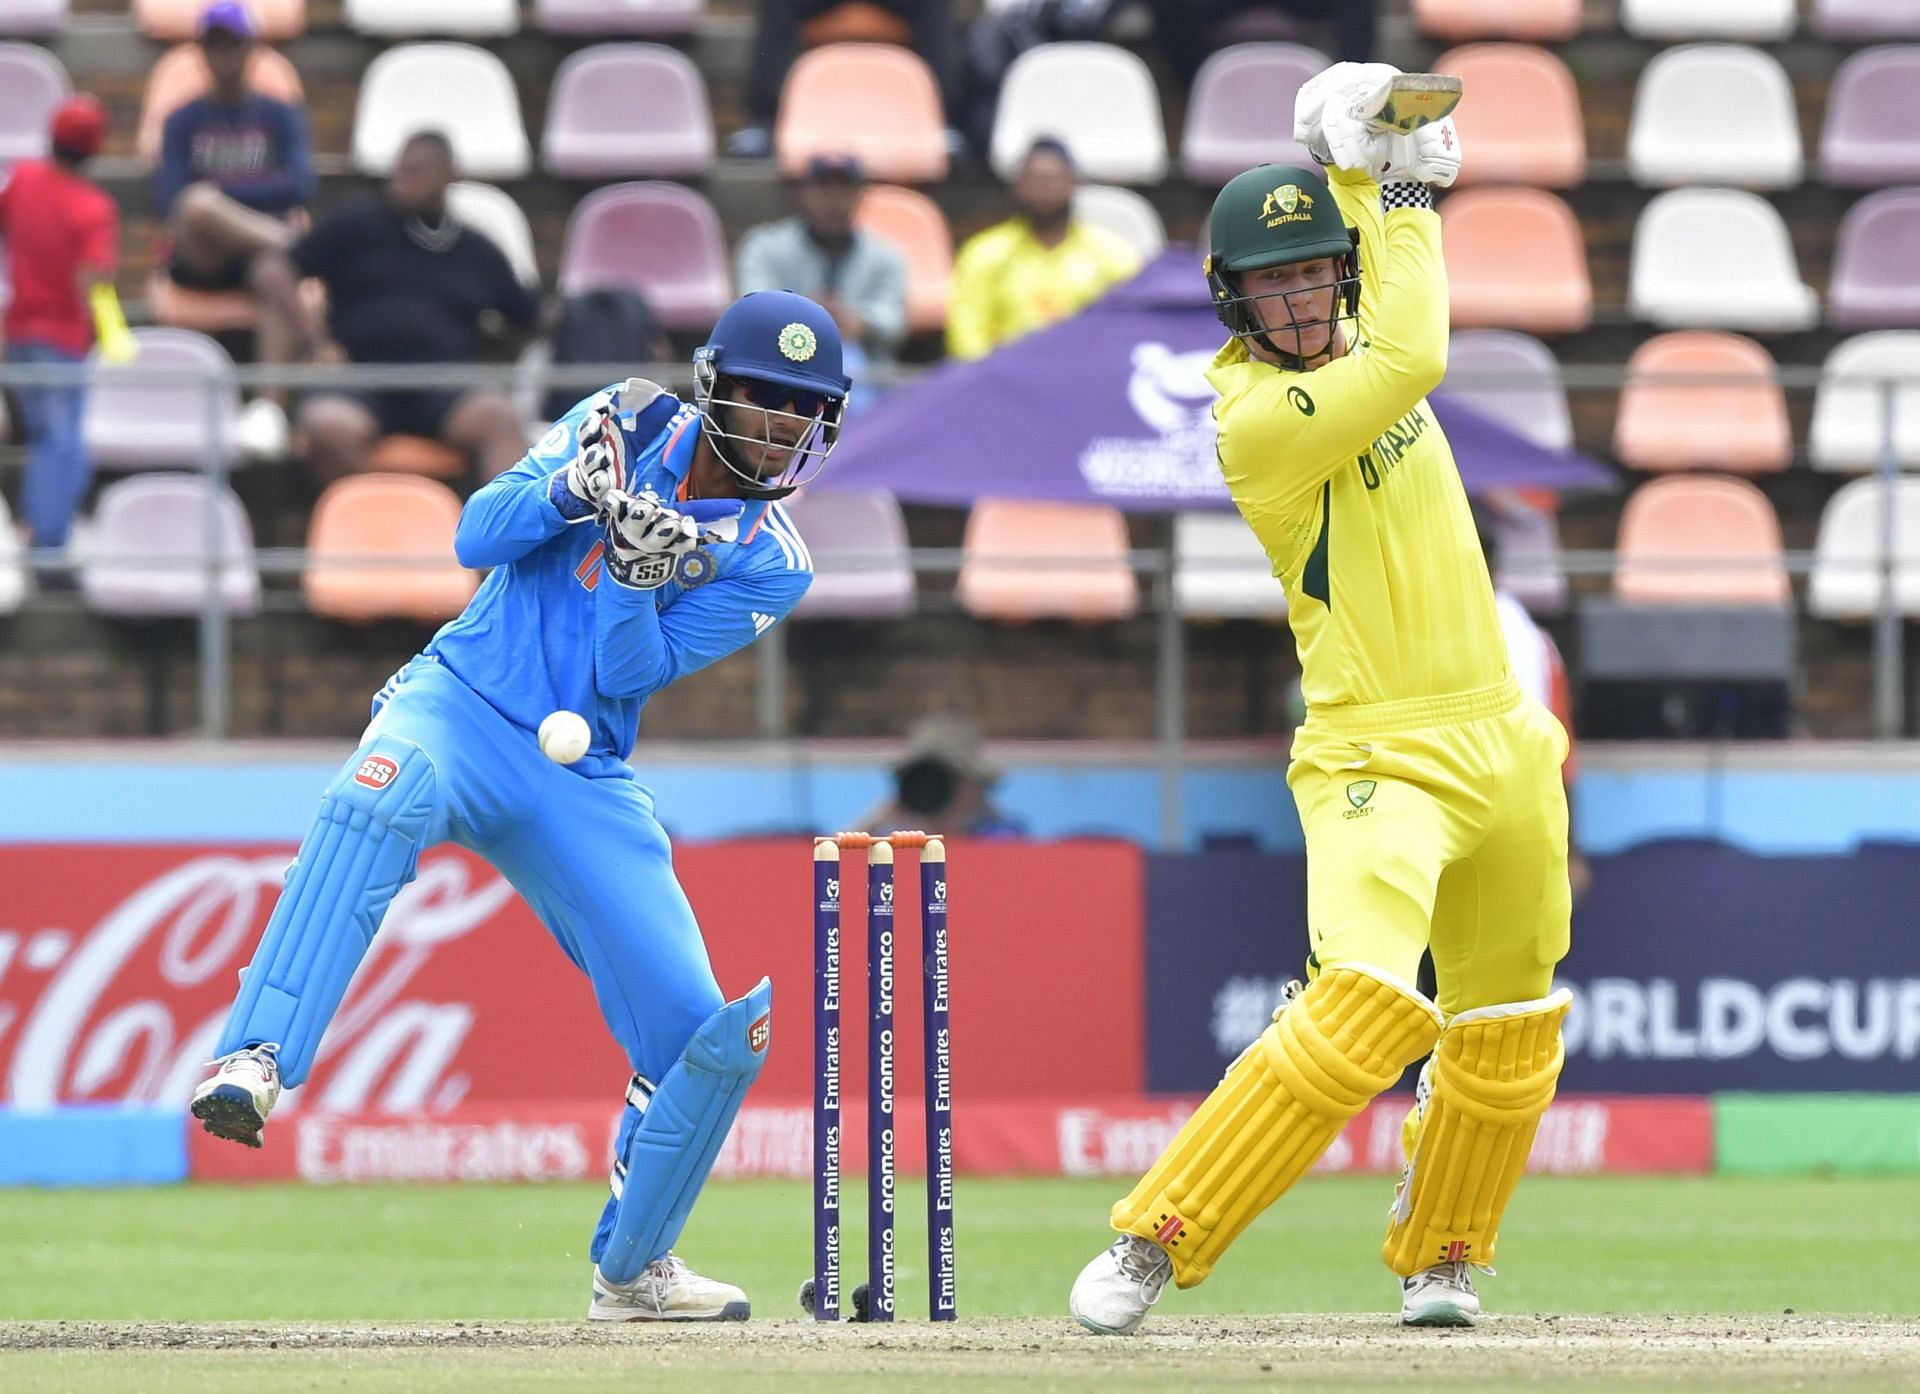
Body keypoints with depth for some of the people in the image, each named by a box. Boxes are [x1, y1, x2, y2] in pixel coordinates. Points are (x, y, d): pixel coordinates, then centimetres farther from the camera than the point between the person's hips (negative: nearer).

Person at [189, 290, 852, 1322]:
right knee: (389, 783, -40)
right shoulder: (630, 427, 3)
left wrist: (635, 575, -26)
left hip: (584, 792, 3)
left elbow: (628, 676, -8)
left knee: (715, 1034, -3)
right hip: (464, 705, -3)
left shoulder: (771, 566, 3)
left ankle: (630, 1269, 22)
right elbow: (478, 538, -6)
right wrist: (573, 488, -23)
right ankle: (254, 1060, -47)